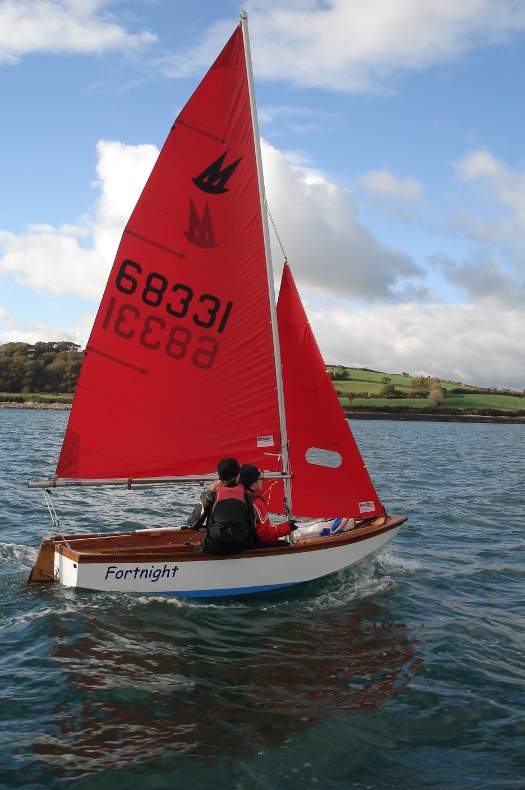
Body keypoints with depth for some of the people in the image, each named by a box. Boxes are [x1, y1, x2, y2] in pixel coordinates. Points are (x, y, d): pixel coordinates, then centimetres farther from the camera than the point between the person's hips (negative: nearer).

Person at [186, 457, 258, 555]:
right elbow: (252, 525, 0)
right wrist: (253, 545, 14)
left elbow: (192, 524, -6)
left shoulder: (211, 495, -8)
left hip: (214, 549, -2)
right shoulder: (245, 495, -3)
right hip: (240, 548, 2)